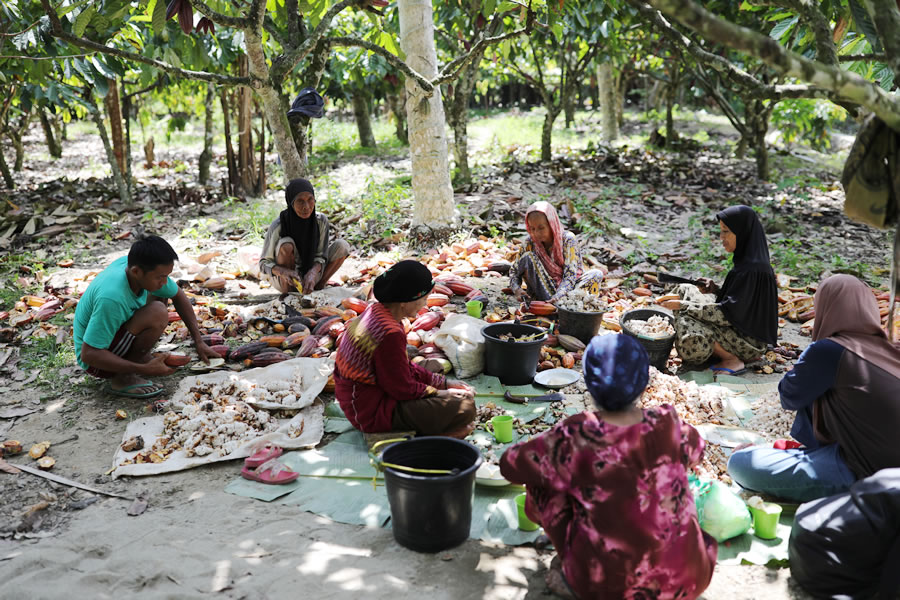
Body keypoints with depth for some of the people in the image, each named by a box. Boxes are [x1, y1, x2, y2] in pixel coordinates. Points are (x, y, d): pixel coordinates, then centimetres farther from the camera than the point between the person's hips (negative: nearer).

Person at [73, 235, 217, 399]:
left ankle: (141, 356, 5)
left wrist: (199, 342, 1)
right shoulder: (112, 297, -37)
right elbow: (88, 354, -32)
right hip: (95, 360, -8)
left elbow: (178, 296, 5)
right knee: (158, 313, -29)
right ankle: (123, 378, -14)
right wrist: (144, 370, -31)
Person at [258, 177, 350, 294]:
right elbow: (264, 263, -18)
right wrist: (284, 272, -40)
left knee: (342, 246, -14)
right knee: (286, 246, -32)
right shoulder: (277, 226, -25)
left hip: (308, 273, 3)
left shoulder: (321, 221, -17)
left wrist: (313, 273, -35)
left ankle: (318, 288, -3)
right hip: (282, 279, -3)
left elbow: (321, 256, -11)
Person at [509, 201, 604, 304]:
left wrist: (557, 297, -41)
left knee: (597, 274, -26)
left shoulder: (568, 239, -17)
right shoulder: (531, 242, -9)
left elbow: (570, 276, -24)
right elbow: (514, 270, -4)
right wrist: (517, 289, -26)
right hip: (545, 289, 2)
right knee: (527, 257, -22)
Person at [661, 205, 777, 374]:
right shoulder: (747, 260, 5)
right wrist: (715, 289, 2)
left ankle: (732, 360, -8)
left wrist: (683, 306, -22)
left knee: (686, 319, -23)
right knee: (684, 290, 10)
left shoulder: (751, 270, -24)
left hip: (749, 340, -10)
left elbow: (728, 314, -25)